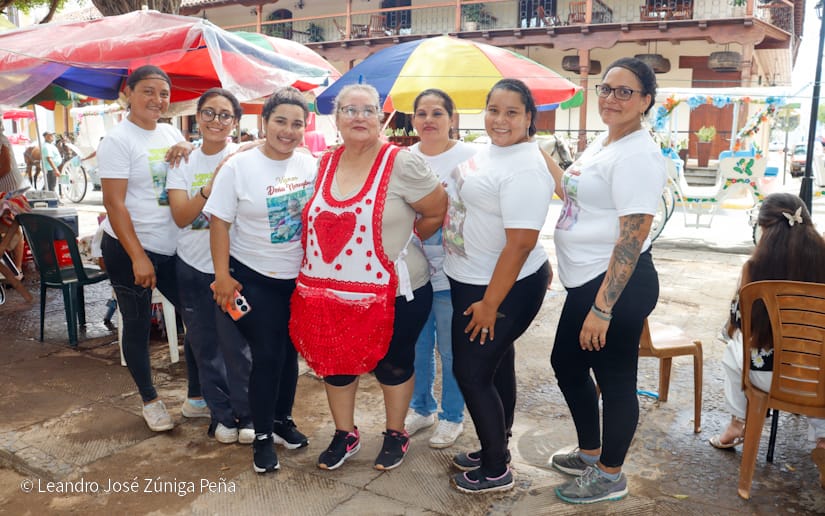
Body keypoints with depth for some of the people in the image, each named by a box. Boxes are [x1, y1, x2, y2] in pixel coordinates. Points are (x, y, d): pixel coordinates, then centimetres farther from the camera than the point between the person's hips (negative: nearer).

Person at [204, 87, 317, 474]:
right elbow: (219, 223, -9)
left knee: (289, 351, 14)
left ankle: (283, 419, 35)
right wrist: (222, 275, -13)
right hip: (254, 278, -4)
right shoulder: (238, 166, -10)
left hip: (300, 277, 4)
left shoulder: (312, 166, -1)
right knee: (267, 355, -2)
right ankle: (262, 436, 16)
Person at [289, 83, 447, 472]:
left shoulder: (402, 164, -13)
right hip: (326, 293, 5)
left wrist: (403, 242, 1)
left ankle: (395, 434, 37)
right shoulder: (324, 164, 4)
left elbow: (438, 212, -7)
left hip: (391, 294, -5)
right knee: (334, 363, 16)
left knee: (391, 364, 14)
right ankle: (344, 435, 39)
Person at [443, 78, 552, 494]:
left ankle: (496, 471, 19)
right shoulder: (488, 150, 6)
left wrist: (490, 304, -22)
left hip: (504, 288, -9)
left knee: (472, 373, 0)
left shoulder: (524, 169, -24)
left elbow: (521, 243, -27)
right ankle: (494, 450, 37)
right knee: (496, 367, 19)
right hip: (471, 281, 9)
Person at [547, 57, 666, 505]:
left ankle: (610, 475, 28)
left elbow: (631, 239, -24)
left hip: (619, 284, -10)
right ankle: (589, 452, 42)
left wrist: (602, 308, -25)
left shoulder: (639, 156, -19)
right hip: (587, 281, 11)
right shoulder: (602, 141, 12)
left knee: (614, 379, 6)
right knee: (566, 363, 21)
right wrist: (541, 156, 17)